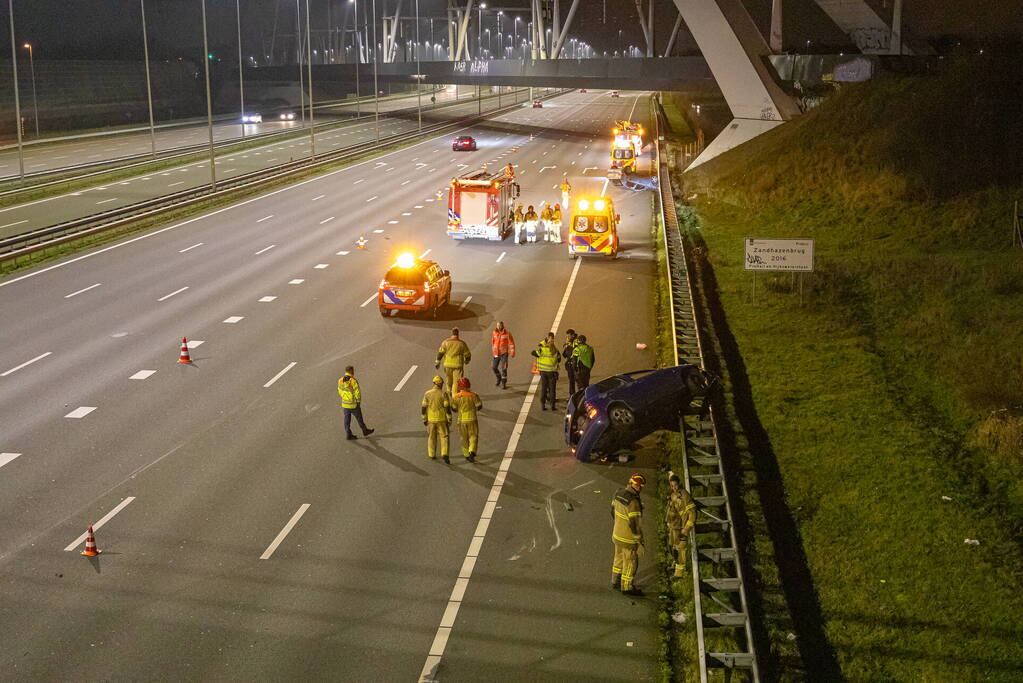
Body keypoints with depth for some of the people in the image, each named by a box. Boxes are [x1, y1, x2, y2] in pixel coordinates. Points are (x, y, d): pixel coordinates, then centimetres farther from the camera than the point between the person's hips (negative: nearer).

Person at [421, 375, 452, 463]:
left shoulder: (427, 393, -3)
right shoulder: (443, 393, -10)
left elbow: (424, 408, -1)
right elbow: (447, 407, -11)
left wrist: (424, 419, 7)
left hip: (431, 419, 2)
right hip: (441, 419, -2)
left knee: (431, 437, 16)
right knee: (444, 437, 4)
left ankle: (432, 455, 23)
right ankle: (444, 454, -11)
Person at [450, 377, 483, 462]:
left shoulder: (456, 397, -8)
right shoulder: (473, 395, -11)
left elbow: (454, 408, -1)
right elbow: (479, 407, -5)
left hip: (461, 420, 1)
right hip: (472, 419, -1)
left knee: (464, 438, 15)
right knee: (473, 436, 7)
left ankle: (467, 455, 21)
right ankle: (472, 452, -13)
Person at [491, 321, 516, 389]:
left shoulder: (507, 334, -12)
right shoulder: (494, 333, 1)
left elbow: (511, 343, -10)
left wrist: (512, 352, -16)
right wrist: (493, 350, 22)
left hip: (504, 353, -5)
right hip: (496, 353, 5)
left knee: (503, 368, -10)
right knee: (494, 367, 8)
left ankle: (504, 383, 0)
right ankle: (499, 379, 34)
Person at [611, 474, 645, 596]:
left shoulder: (619, 493, -4)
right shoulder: (633, 502, -30)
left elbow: (613, 509, 11)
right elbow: (635, 523, -26)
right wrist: (640, 541, -17)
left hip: (617, 533, 8)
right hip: (628, 537, -8)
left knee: (619, 558, 24)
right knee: (630, 561, 8)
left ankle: (615, 581, 38)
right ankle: (627, 587, 21)